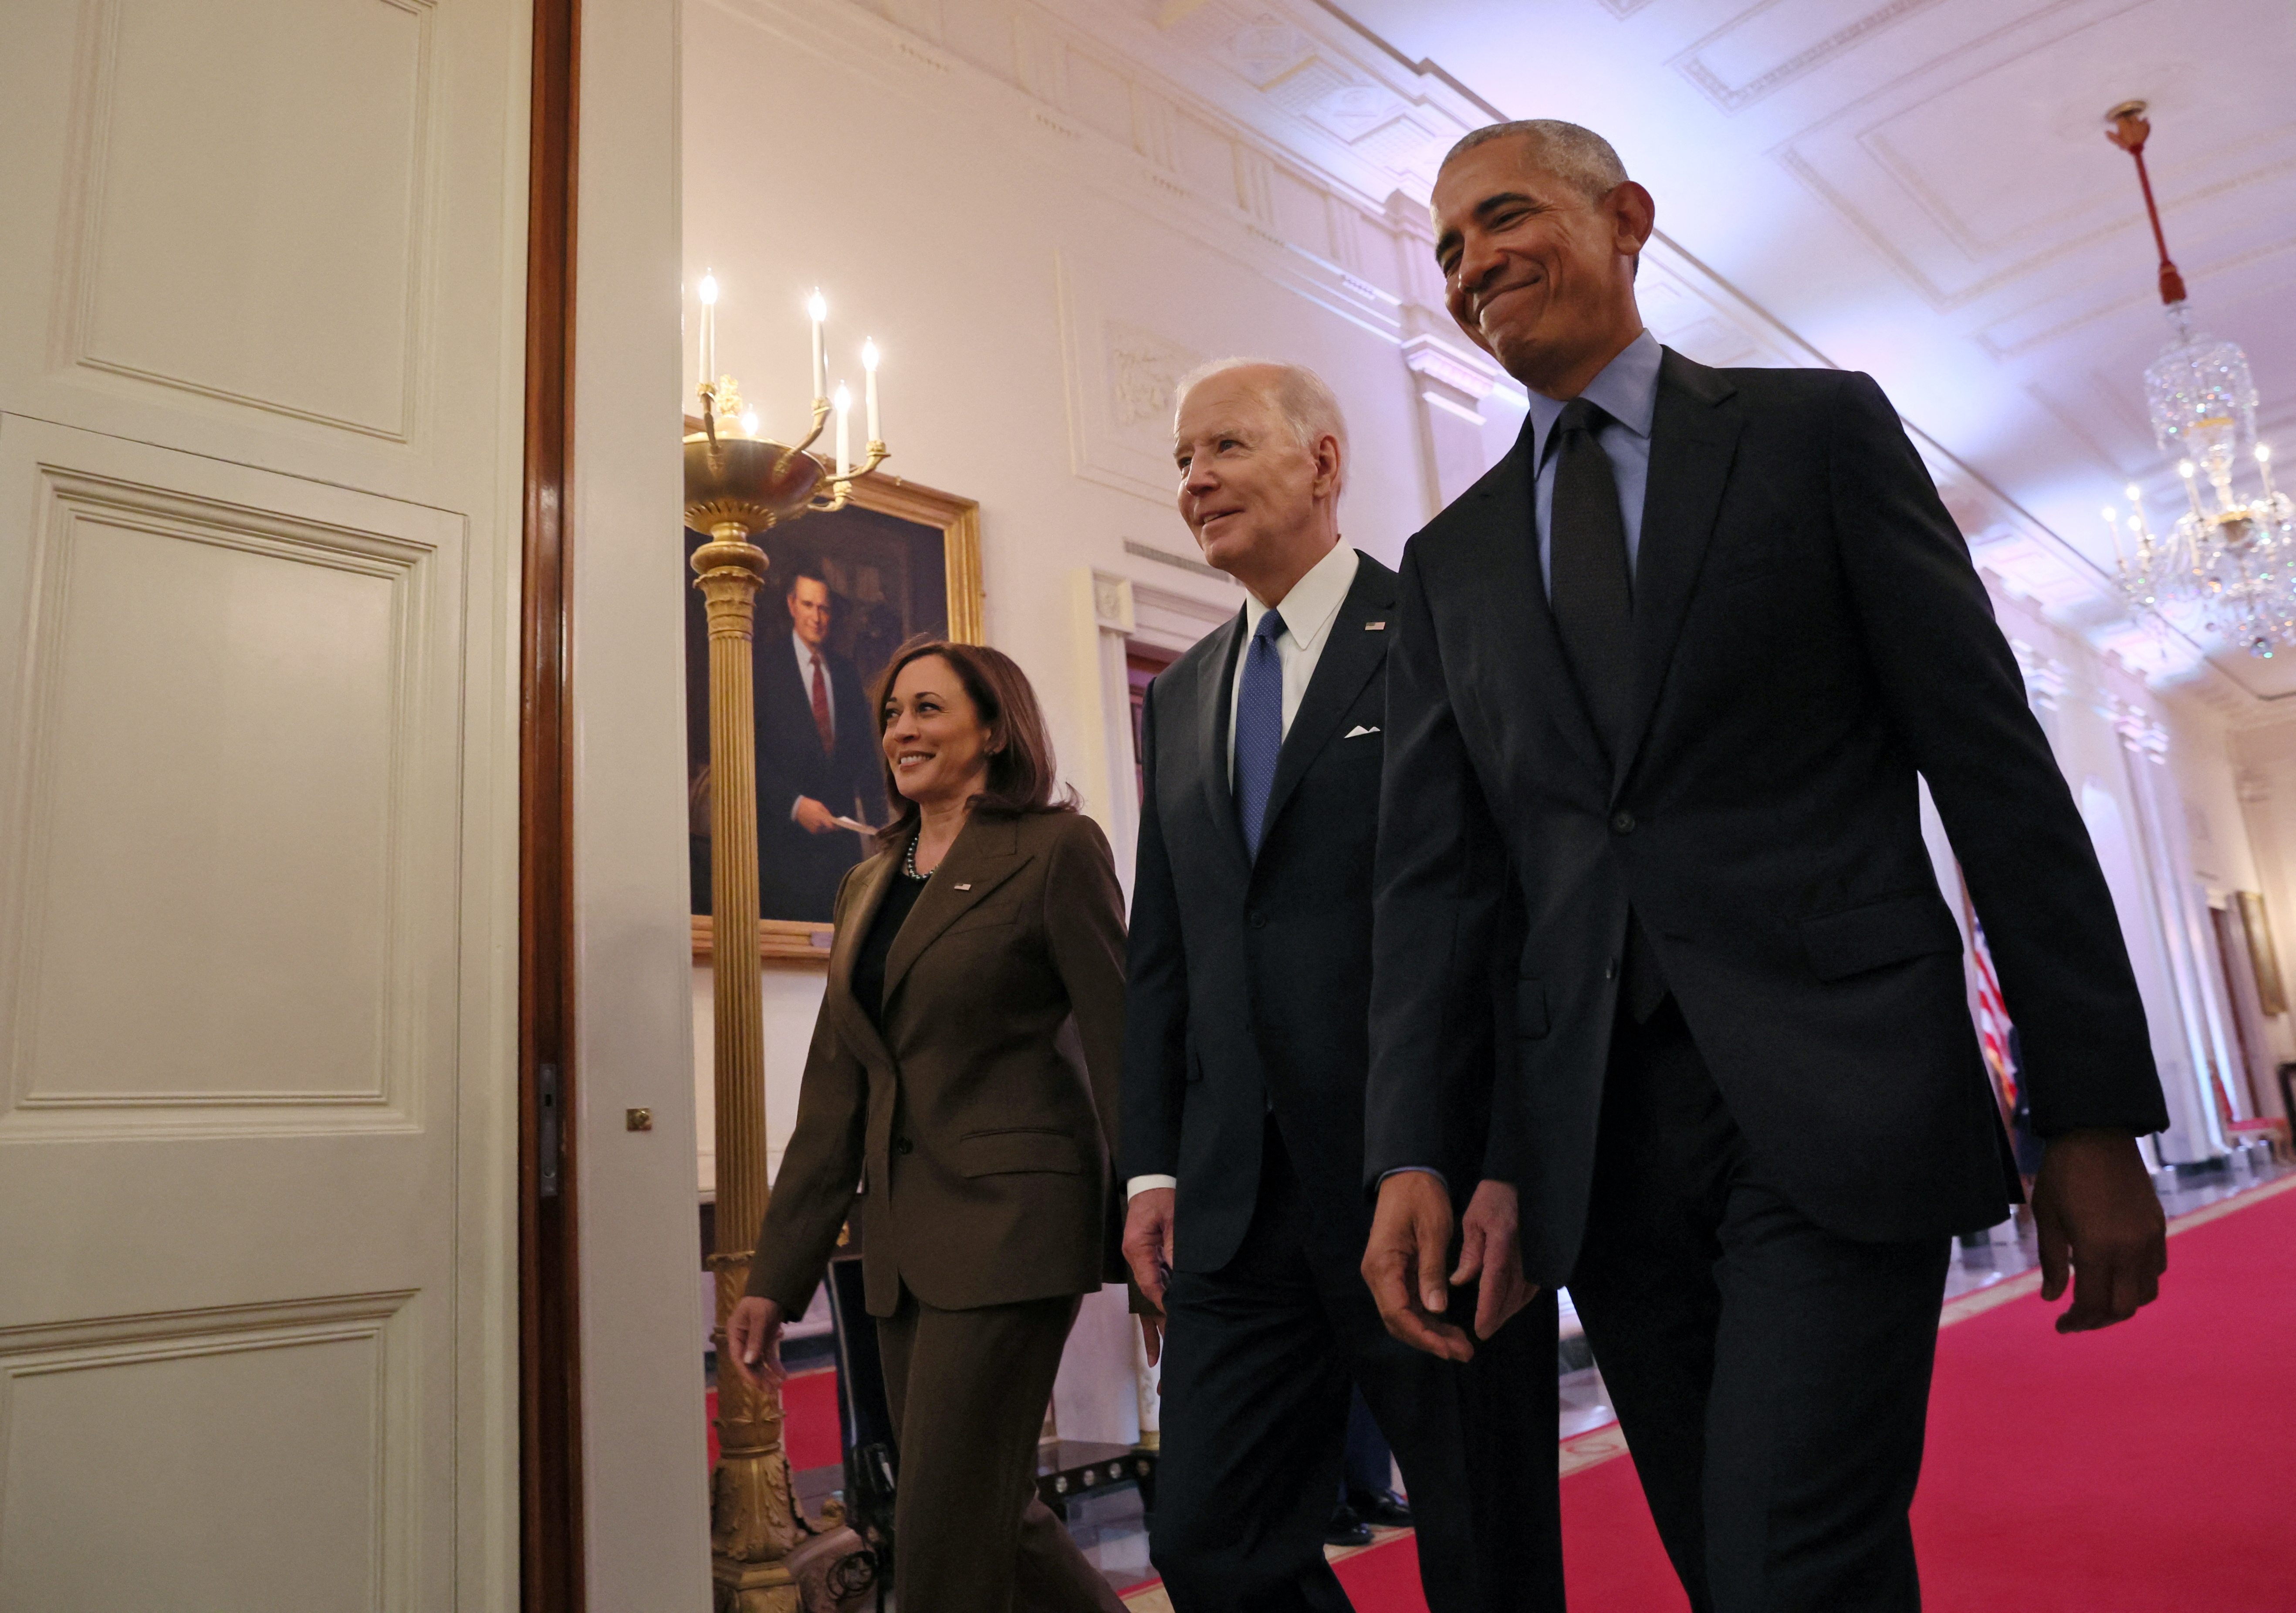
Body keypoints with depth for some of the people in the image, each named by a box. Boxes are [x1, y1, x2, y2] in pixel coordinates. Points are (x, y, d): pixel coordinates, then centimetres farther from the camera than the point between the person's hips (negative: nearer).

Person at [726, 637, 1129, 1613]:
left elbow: (1119, 1046, -8)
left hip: (1009, 1222, -7)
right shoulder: (867, 888, 15)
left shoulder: (1055, 849, -5)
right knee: (992, 1520, 15)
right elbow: (834, 1093, 14)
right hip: (903, 1242, 7)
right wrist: (775, 1277, 11)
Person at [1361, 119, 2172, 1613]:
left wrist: (2094, 1110, -3)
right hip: (1594, 1141, 4)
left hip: (1836, 1110, -3)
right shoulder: (1449, 562, 13)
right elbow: (1435, 866, 6)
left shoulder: (1820, 429, 5)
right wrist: (1412, 1153, -7)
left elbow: (1995, 764, 1)